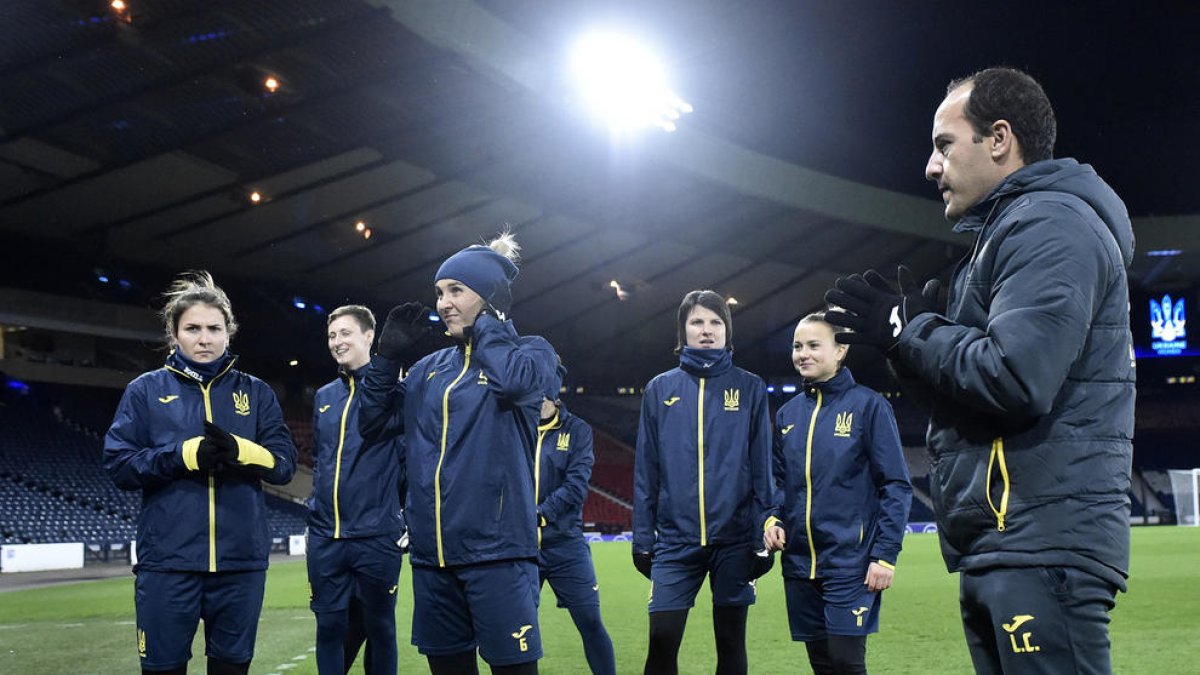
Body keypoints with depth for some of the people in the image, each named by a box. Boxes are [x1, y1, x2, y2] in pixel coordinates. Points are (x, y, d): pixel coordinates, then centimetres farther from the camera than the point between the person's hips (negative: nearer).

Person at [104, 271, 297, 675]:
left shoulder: (256, 393, 10)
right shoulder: (146, 390, 6)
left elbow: (284, 465, 3)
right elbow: (118, 464, -2)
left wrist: (240, 450, -17)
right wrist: (185, 455, -16)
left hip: (241, 559, 2)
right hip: (168, 561, -1)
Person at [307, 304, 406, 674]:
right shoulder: (324, 396, 14)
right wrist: (318, 506, 16)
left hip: (377, 537, -5)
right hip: (325, 538, 5)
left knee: (379, 627, 5)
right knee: (330, 627, 8)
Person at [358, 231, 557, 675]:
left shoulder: (529, 352, 1)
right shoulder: (429, 369, 16)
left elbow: (515, 381, -23)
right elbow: (373, 426, 16)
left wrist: (486, 324, -6)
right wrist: (389, 355, 7)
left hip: (495, 549, -6)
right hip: (432, 554, 6)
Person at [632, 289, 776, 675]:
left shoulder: (749, 388, 3)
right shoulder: (660, 389, 5)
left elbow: (762, 467, 2)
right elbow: (646, 470, 6)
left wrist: (765, 533, -3)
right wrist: (642, 538, 3)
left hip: (735, 538, 0)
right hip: (676, 539, 0)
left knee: (731, 641, 8)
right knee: (662, 639, -6)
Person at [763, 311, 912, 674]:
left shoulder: (868, 405, -6)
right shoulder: (787, 414, 10)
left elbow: (896, 486, -7)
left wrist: (885, 555, -13)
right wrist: (772, 520, 0)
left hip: (850, 562, -5)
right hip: (799, 564, 5)